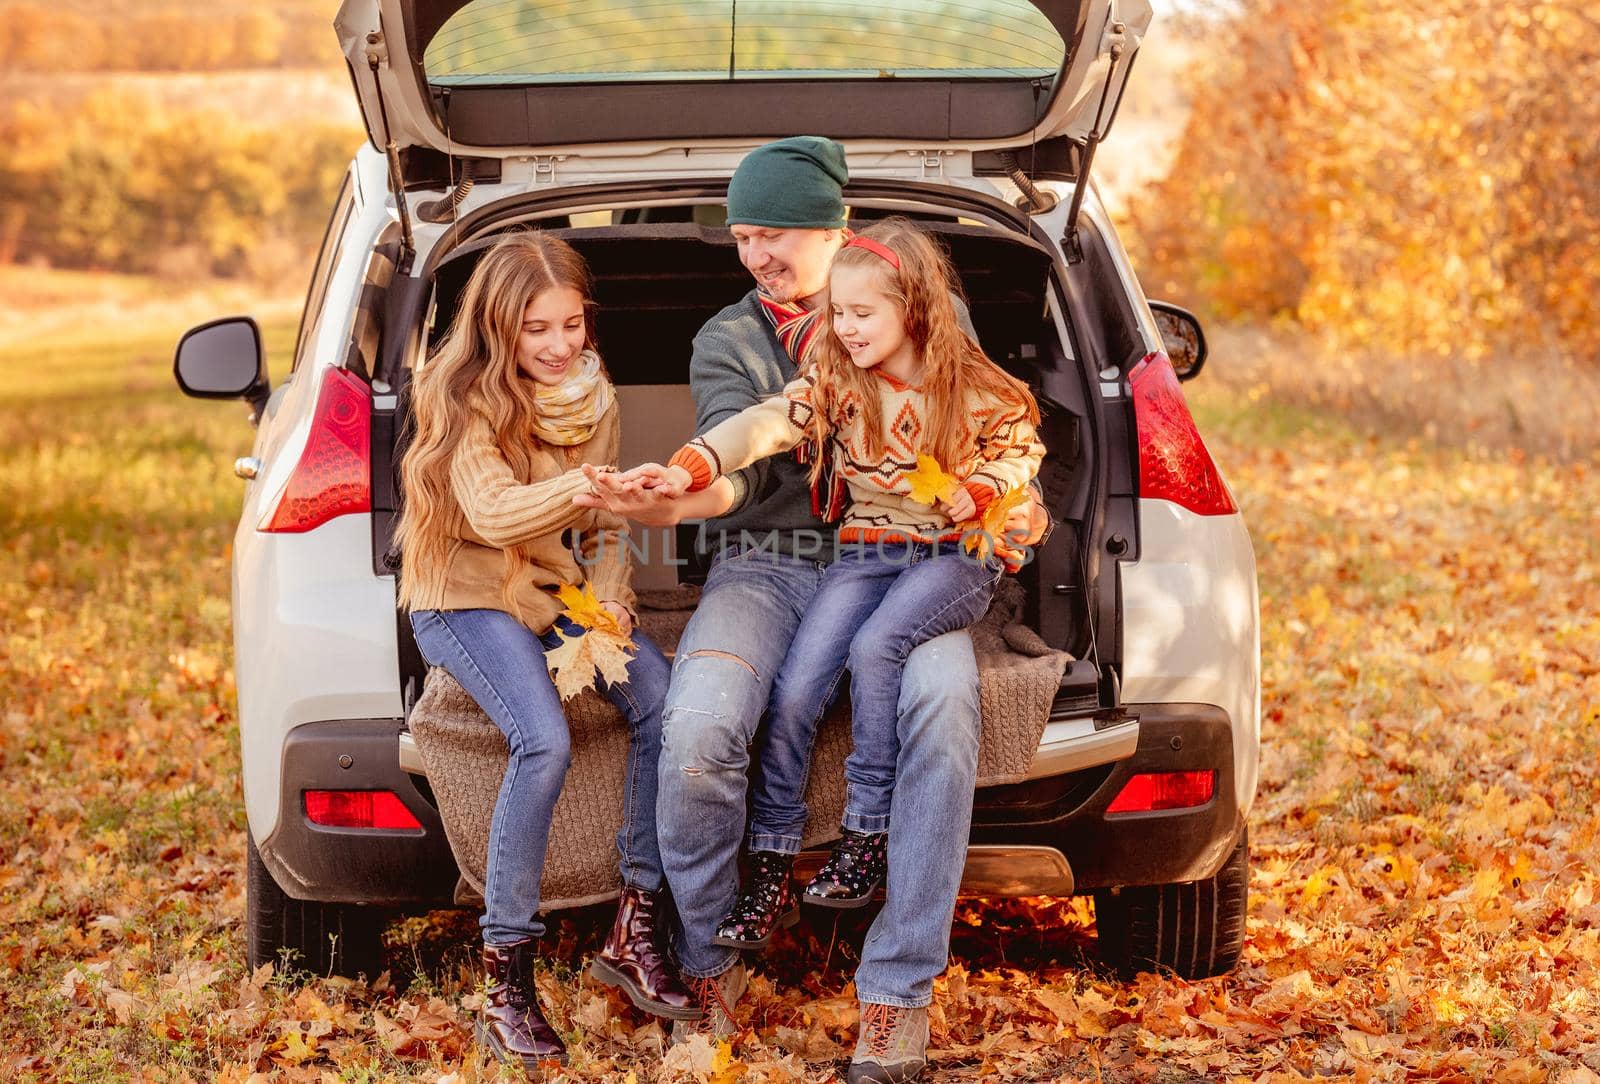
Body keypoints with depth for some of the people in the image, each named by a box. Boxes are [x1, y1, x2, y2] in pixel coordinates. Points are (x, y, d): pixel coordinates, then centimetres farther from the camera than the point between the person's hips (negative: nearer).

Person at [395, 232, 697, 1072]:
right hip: (464, 598, -5)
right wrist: (595, 485, -45)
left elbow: (603, 529, 11)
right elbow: (495, 514, -29)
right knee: (544, 741, -31)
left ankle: (635, 930, -11)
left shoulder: (591, 396, 5)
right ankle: (506, 981, -23)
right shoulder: (460, 397, -13)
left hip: (556, 591, 5)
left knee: (661, 697, -22)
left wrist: (608, 599, -10)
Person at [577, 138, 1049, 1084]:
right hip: (765, 567, 1)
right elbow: (739, 462, -3)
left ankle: (899, 990, -26)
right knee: (696, 732, -31)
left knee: (943, 705, -36)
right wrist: (678, 502, -26)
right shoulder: (728, 341, 14)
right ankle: (711, 965, -5)